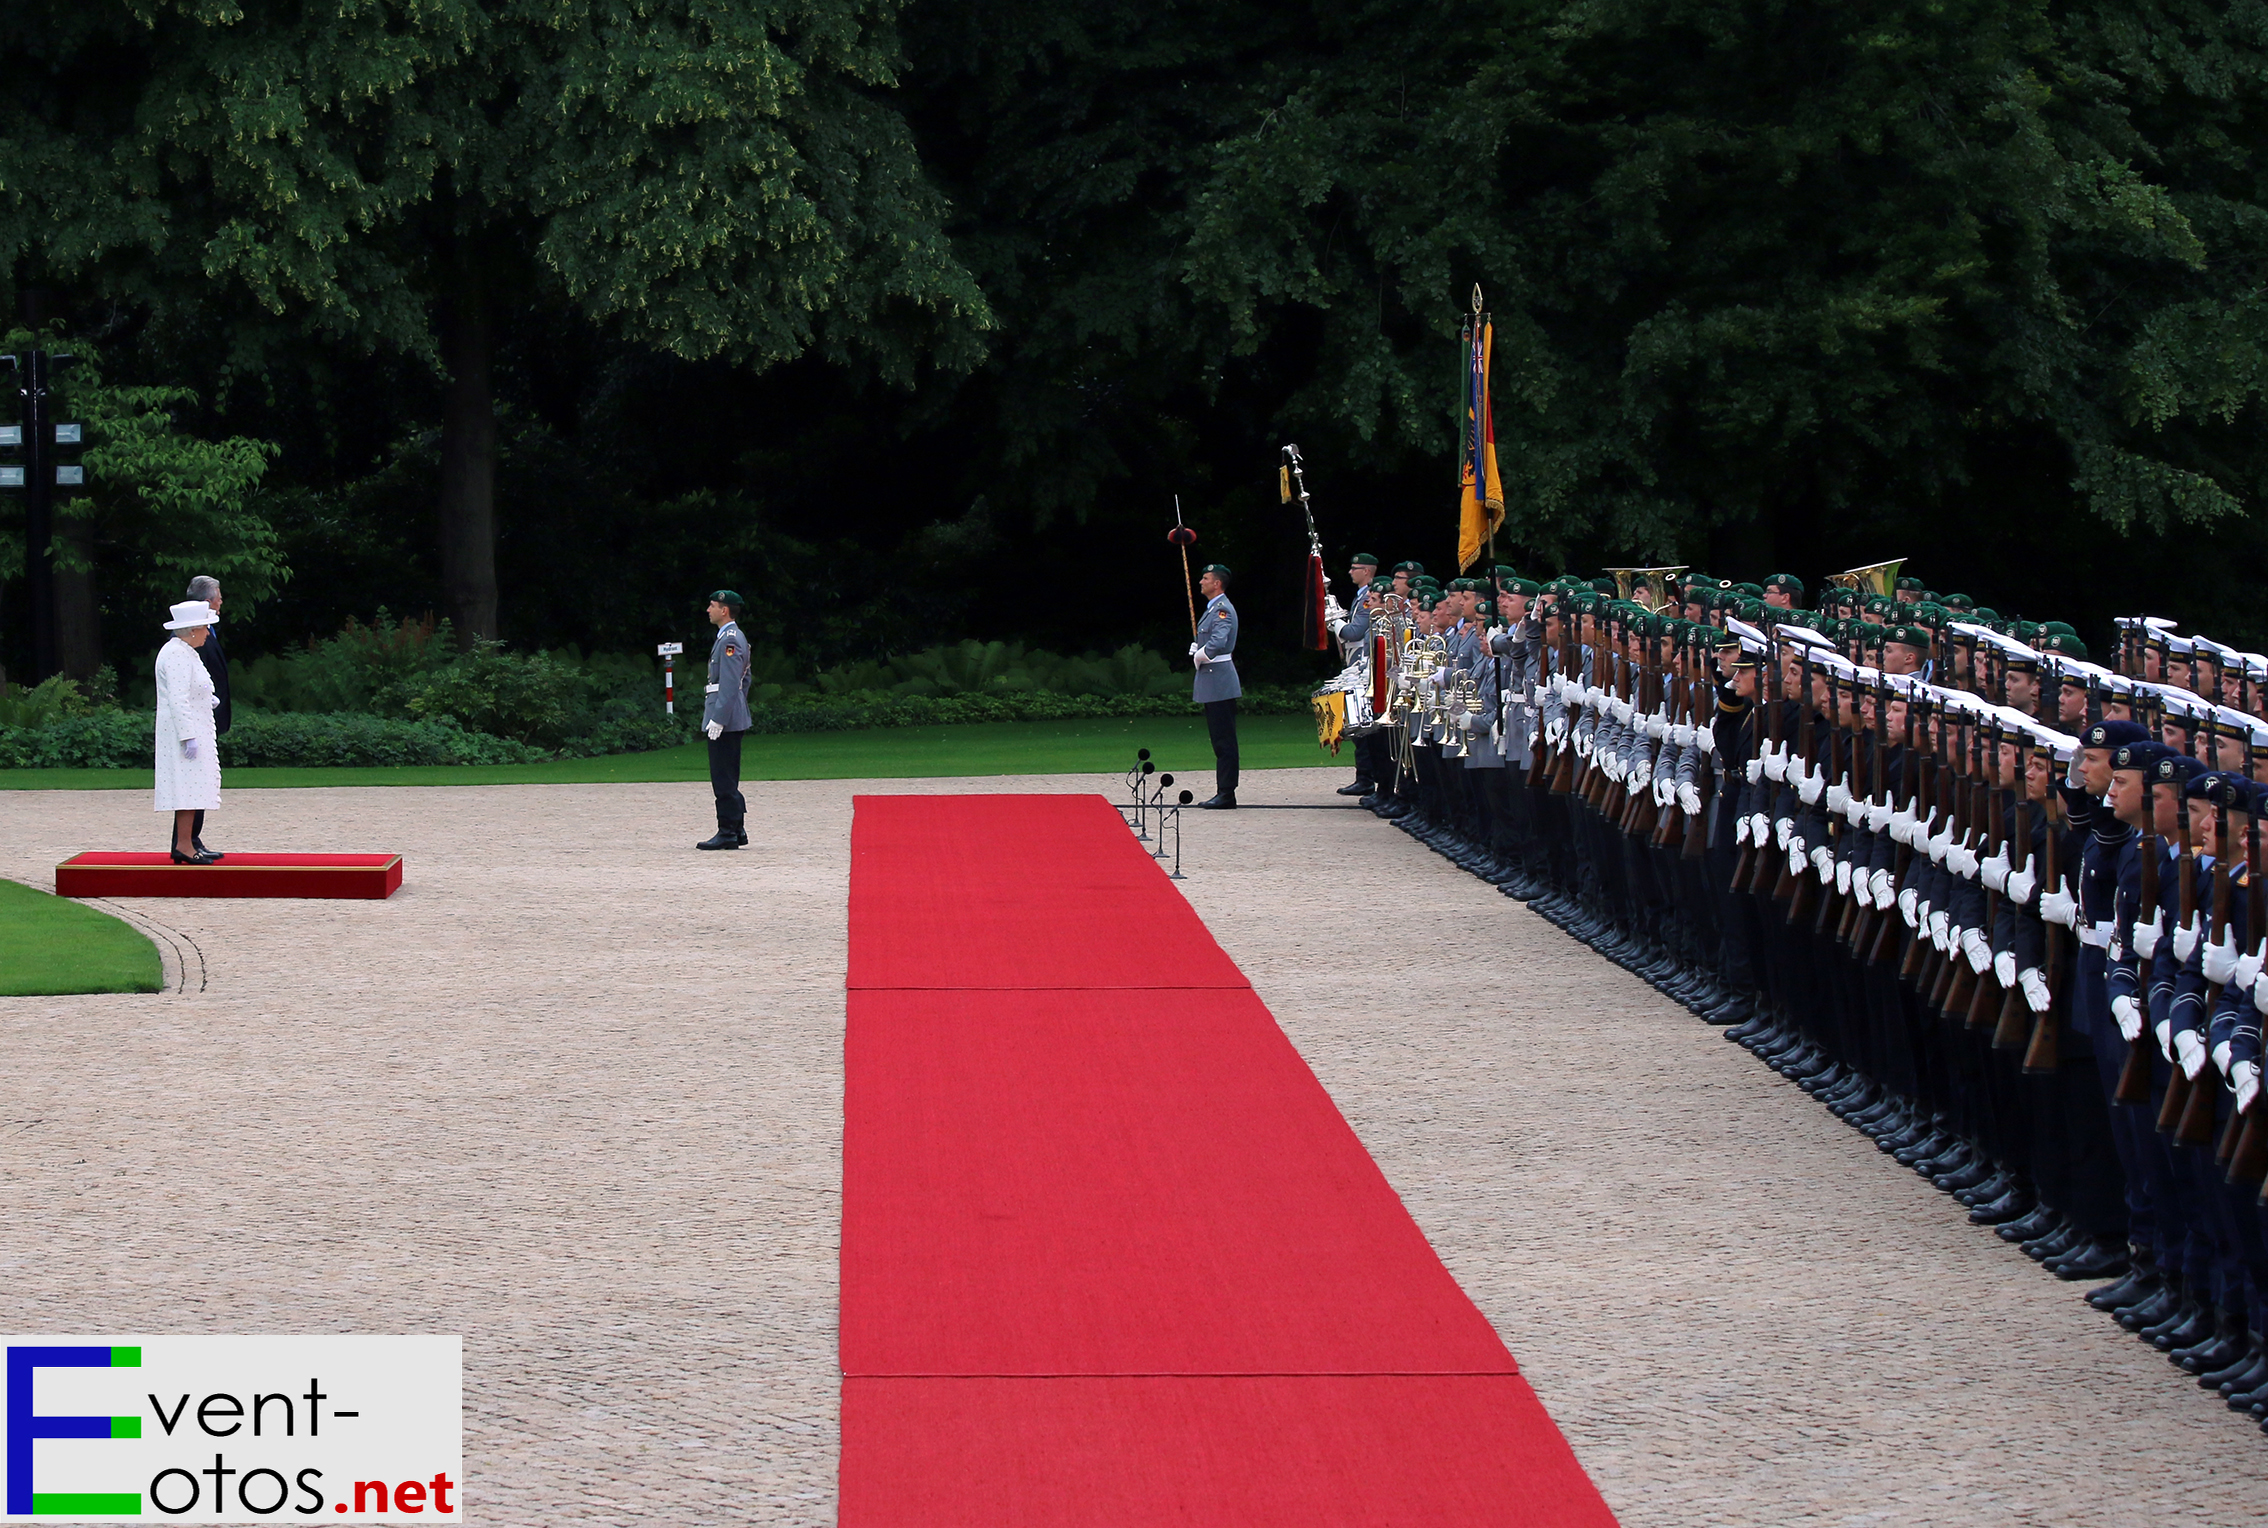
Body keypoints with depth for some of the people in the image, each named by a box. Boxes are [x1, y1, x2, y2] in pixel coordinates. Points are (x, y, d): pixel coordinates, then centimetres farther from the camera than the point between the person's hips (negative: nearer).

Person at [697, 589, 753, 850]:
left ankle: (728, 833, -8)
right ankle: (736, 830, 16)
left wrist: (718, 719, -23)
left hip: (724, 721, -11)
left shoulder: (730, 640, -15)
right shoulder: (735, 638, 18)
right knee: (727, 779, 13)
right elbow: (745, 679, 23)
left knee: (723, 779, -8)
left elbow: (729, 683, -21)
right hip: (734, 721, 11)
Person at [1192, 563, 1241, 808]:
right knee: (1220, 740, 11)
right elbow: (1203, 643, 24)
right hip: (1212, 683, 10)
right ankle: (1223, 793, 15)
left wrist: (1200, 656, -11)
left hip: (1219, 683, -10)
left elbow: (1218, 643, -28)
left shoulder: (1223, 610, -14)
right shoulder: (1213, 608, 17)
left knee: (1224, 740, -8)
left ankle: (1227, 794, -7)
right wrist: (1197, 652, 2)